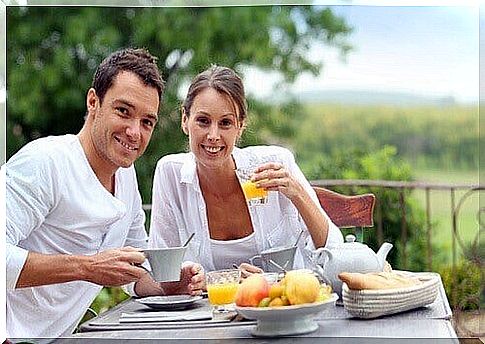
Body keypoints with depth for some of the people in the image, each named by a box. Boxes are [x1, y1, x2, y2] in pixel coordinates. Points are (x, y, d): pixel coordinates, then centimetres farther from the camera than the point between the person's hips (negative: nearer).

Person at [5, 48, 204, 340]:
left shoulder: (126, 173, 12)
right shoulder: (44, 161, -16)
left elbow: (138, 272, 21)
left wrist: (173, 287, 1)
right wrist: (86, 267, -26)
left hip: (57, 336, 8)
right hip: (14, 334, -8)